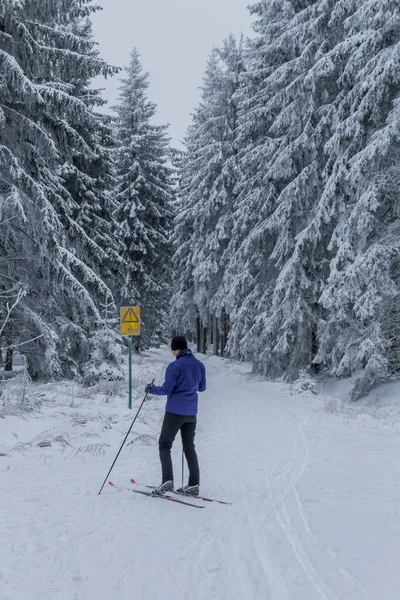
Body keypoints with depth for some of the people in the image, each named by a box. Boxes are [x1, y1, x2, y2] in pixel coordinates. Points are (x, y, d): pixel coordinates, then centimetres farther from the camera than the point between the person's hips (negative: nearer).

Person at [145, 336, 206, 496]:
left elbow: (167, 389, -14)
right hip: (191, 412, 6)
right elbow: (202, 387, 15)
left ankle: (167, 480, -9)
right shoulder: (199, 365, 5)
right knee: (189, 448, 13)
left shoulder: (175, 366, -15)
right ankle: (194, 484, 11)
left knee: (164, 445, 4)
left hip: (175, 411, -6)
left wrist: (151, 389, 3)